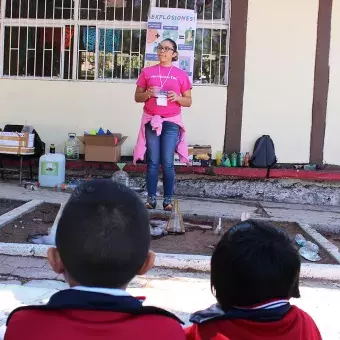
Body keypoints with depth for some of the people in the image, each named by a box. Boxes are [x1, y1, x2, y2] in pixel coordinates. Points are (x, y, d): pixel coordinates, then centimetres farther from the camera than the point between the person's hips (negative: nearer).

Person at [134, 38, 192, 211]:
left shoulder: (181, 74, 5)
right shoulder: (147, 72, 7)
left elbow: (188, 101, 8)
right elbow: (137, 97, 9)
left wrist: (177, 97, -12)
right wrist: (148, 94, -11)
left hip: (171, 122, -1)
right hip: (151, 121, 1)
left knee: (167, 163, -2)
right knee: (152, 162, 2)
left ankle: (168, 199, 6)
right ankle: (151, 198, 8)